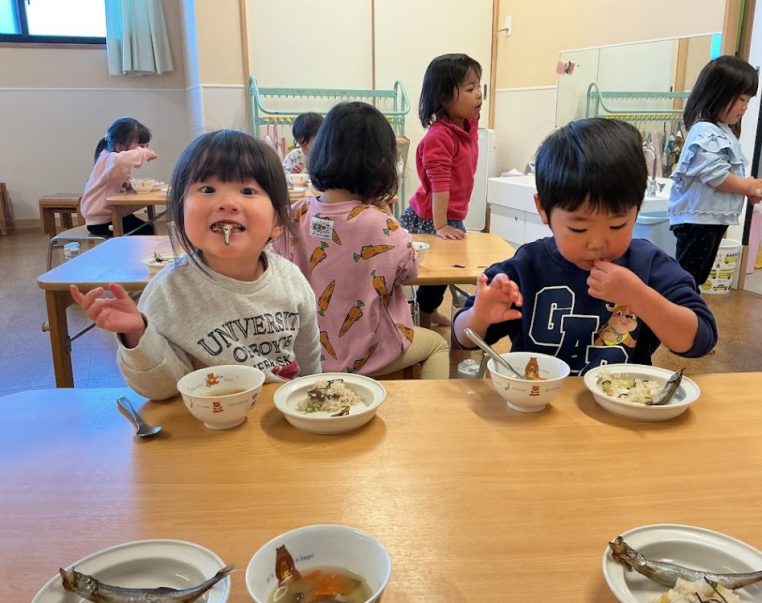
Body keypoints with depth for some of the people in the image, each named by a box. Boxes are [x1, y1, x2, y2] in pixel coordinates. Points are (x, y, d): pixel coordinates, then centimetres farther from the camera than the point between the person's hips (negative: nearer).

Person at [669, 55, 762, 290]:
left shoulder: (723, 131, 15)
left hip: (714, 218, 10)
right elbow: (716, 176, -21)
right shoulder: (706, 133, -17)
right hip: (697, 218, -10)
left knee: (697, 277, 18)